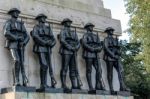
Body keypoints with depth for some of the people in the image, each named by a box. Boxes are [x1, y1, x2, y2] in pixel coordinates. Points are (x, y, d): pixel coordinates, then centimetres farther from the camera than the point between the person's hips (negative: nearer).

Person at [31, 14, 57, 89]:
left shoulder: (48, 28, 23)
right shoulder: (36, 27, 9)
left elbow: (53, 39, 16)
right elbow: (35, 36, -10)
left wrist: (51, 43, -7)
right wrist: (45, 42, -16)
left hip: (48, 49, 5)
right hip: (41, 48, -5)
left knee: (49, 66, -1)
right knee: (44, 65, -16)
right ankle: (43, 84, -13)